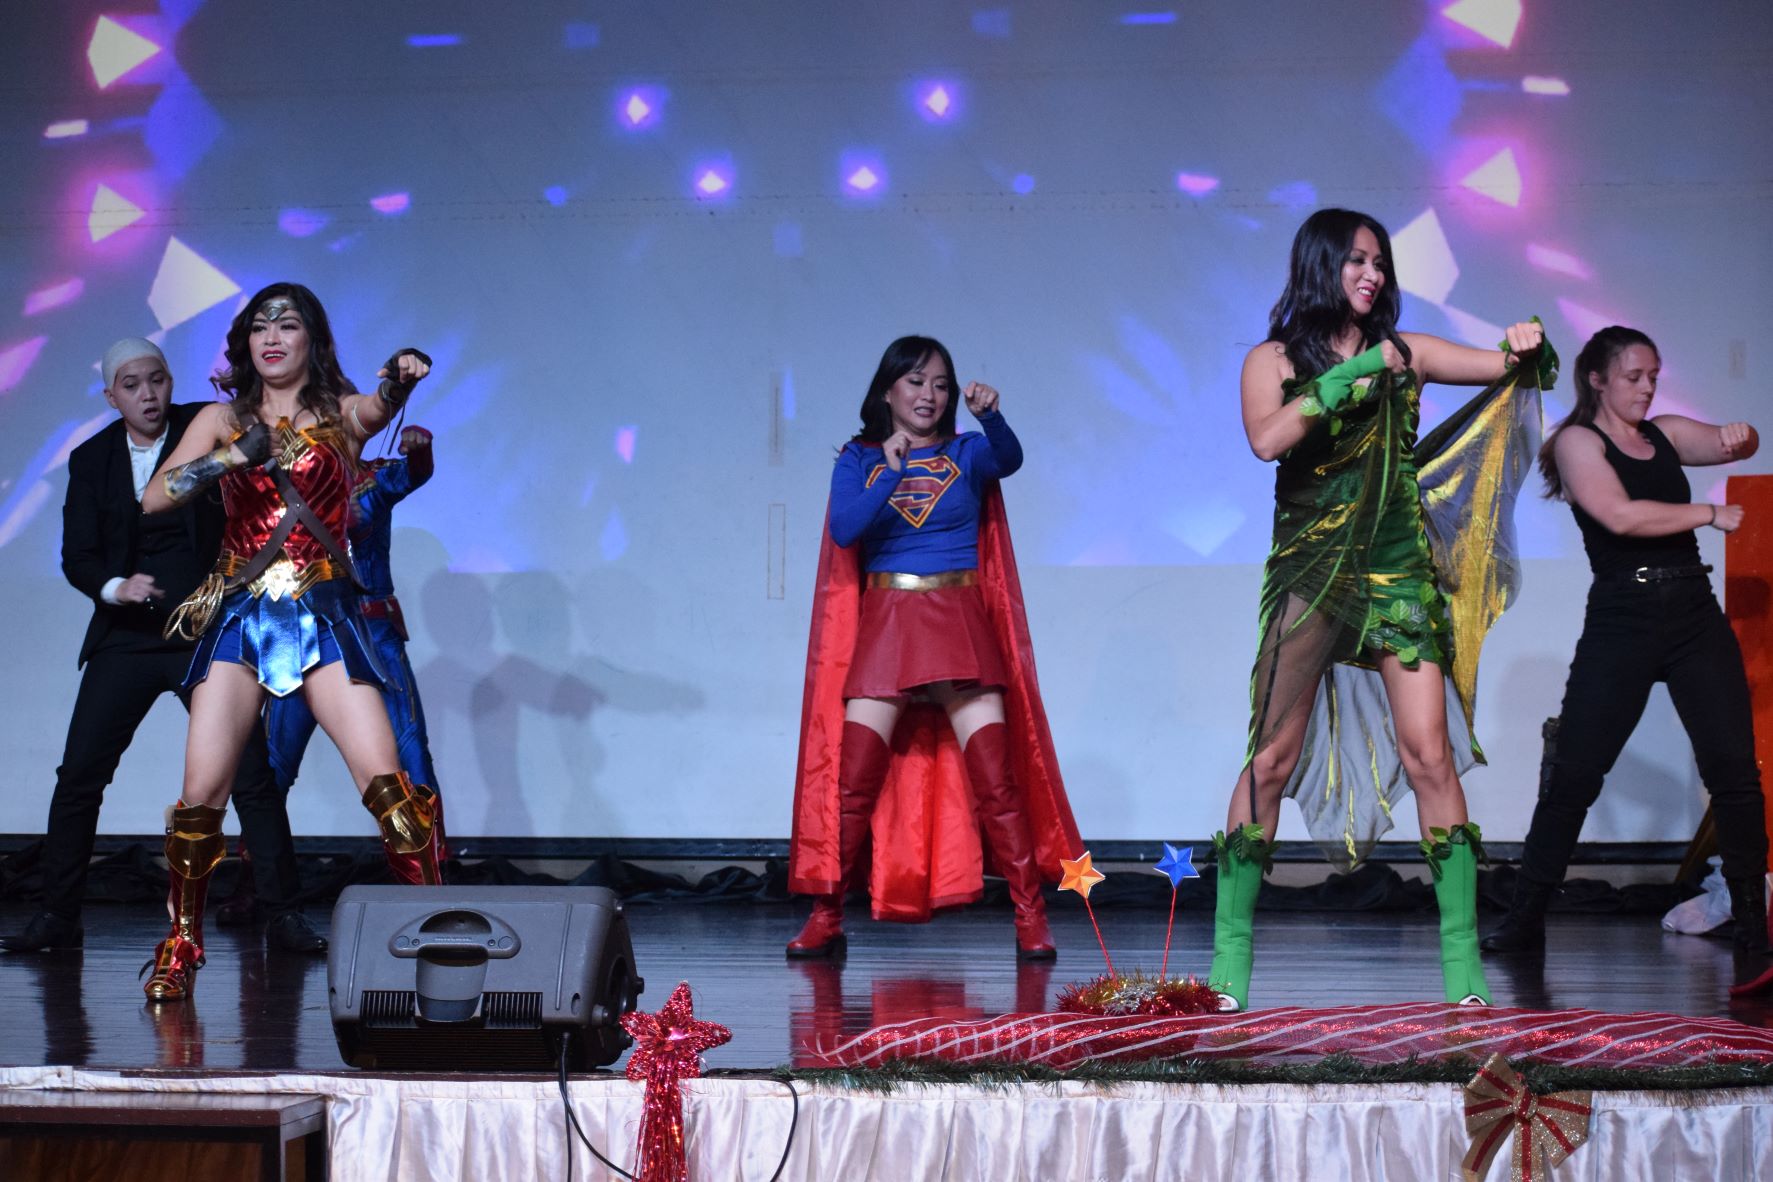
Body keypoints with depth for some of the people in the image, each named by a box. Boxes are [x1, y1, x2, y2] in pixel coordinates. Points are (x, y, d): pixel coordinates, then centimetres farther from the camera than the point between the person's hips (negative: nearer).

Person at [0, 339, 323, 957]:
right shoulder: (91, 459, 5)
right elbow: (77, 557, 1)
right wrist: (116, 587, -17)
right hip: (127, 639, 2)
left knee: (253, 776, -6)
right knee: (79, 774, -3)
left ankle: (283, 914, 4)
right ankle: (57, 916, 8)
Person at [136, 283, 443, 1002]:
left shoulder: (342, 414, 9)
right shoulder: (224, 419, 11)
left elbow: (379, 408, -13)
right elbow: (155, 497, 1)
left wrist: (400, 378, -36)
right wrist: (234, 458, -13)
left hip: (324, 616, -1)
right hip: (240, 616, 1)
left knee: (385, 781, -14)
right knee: (202, 789, -7)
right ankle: (181, 945, 10)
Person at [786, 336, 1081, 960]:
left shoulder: (967, 453, 7)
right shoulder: (859, 459, 8)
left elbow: (1009, 458, -15)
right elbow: (844, 529, -8)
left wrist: (990, 415, -35)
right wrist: (891, 472, -19)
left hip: (960, 624, 0)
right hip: (884, 625, 1)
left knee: (996, 778, -9)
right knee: (851, 780, -4)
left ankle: (1030, 919, -6)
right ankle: (826, 919, 6)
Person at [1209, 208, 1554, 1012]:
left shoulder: (1404, 353, 11)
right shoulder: (1274, 361, 5)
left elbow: (1510, 369, 10)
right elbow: (1267, 439, -14)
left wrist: (1527, 348, -12)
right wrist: (1348, 378, -17)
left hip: (1400, 569, 2)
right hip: (1308, 574, -1)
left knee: (1429, 756, -7)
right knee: (1272, 760, -1)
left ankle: (1463, 961, -5)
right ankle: (1231, 955, 6)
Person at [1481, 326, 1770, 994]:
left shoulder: (1665, 434, 16)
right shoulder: (1578, 441, 0)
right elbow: (1621, 515, -15)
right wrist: (1711, 515, -11)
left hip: (1695, 614, 4)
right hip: (1621, 620, -4)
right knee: (1573, 775, -2)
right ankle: (1525, 919, 8)